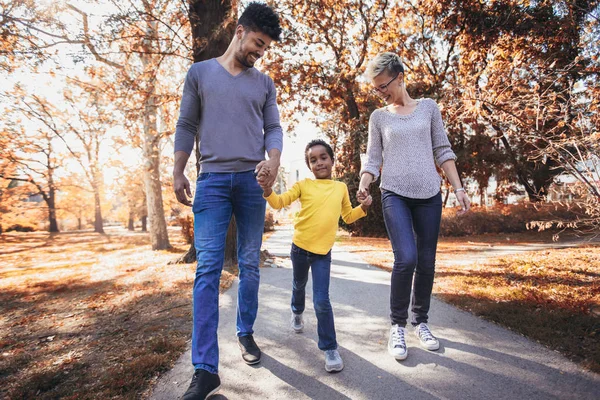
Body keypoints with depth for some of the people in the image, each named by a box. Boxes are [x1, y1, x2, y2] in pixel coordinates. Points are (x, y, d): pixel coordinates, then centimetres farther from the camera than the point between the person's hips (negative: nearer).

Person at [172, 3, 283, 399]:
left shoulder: (264, 83, 15)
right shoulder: (200, 73, 10)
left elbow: (274, 128, 10)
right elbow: (187, 126, 8)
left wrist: (274, 159, -11)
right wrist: (178, 173, 0)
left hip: (252, 181, 3)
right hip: (212, 180, -2)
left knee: (250, 264, 7)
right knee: (208, 268, -9)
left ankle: (246, 332, 25)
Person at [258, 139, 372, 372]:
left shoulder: (341, 188, 4)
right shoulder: (303, 185, -3)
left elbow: (348, 216, 15)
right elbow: (280, 202, -9)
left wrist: (363, 207, -3)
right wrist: (268, 191, -29)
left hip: (323, 252, -1)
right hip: (300, 247, 1)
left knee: (321, 301, -10)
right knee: (299, 285, 26)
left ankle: (330, 348, 5)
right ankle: (297, 312, 57)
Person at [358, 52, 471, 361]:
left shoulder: (428, 107, 12)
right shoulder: (379, 117, 11)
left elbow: (443, 151, 11)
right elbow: (373, 159, 8)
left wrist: (458, 188, 3)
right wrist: (363, 185, -11)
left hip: (429, 195, 2)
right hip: (394, 195, -2)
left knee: (427, 262, 4)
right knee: (406, 258, -18)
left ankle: (420, 321, 23)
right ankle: (398, 325, 0)